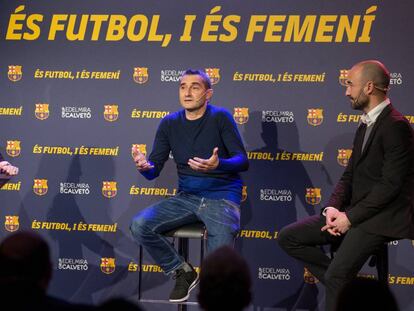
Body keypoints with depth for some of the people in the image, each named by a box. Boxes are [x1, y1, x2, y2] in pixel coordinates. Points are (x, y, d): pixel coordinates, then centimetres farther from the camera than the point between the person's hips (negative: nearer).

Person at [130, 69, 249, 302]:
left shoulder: (220, 118, -6)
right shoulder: (170, 123, 6)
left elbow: (243, 161, -11)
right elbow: (155, 170, 4)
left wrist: (217, 165, -33)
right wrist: (145, 167, -21)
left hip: (222, 198, -5)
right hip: (186, 198, 5)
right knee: (140, 226, -18)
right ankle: (182, 272, 3)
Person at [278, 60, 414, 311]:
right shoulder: (365, 125, 16)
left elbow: (391, 184, -20)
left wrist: (351, 217, -17)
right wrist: (333, 207, -2)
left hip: (382, 218, -10)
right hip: (356, 212, 10)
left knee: (337, 274, -27)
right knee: (289, 237, 4)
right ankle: (346, 288, 3)